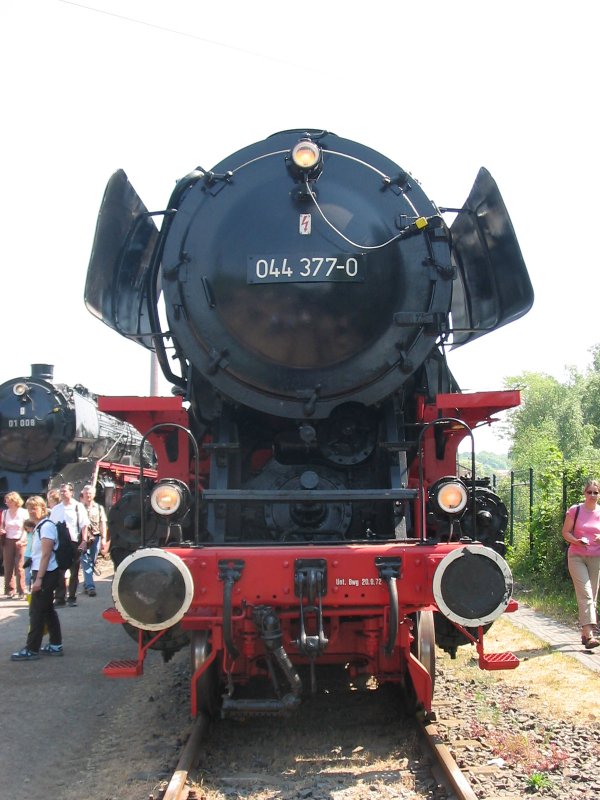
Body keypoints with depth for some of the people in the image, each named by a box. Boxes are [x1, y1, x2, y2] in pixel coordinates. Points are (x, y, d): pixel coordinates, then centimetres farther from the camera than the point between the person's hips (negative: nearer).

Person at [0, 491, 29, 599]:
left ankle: (21, 592, -2)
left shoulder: (23, 513, -2)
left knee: (19, 567, -6)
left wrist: (22, 540, -17)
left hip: (20, 542, -4)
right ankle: (9, 591, 6)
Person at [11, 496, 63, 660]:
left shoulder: (46, 526, -15)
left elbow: (46, 555, -20)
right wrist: (37, 576, 13)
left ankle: (32, 650, 0)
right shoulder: (39, 527, 14)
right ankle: (56, 645, 19)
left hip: (46, 574, -9)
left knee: (36, 612, -5)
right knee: (47, 610, 13)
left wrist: (39, 578, -22)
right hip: (43, 574, 9)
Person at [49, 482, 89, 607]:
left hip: (74, 542, -4)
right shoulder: (56, 509, 11)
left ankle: (72, 597, 14)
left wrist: (84, 541, -14)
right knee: (59, 572, 5)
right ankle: (60, 597, 12)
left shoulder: (78, 507, -3)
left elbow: (84, 525, -6)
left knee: (74, 572, 6)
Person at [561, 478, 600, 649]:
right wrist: (576, 541, -18)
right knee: (585, 594, -14)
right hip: (576, 556, -3)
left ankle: (585, 634, 18)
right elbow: (565, 532, 0)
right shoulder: (575, 510, -3)